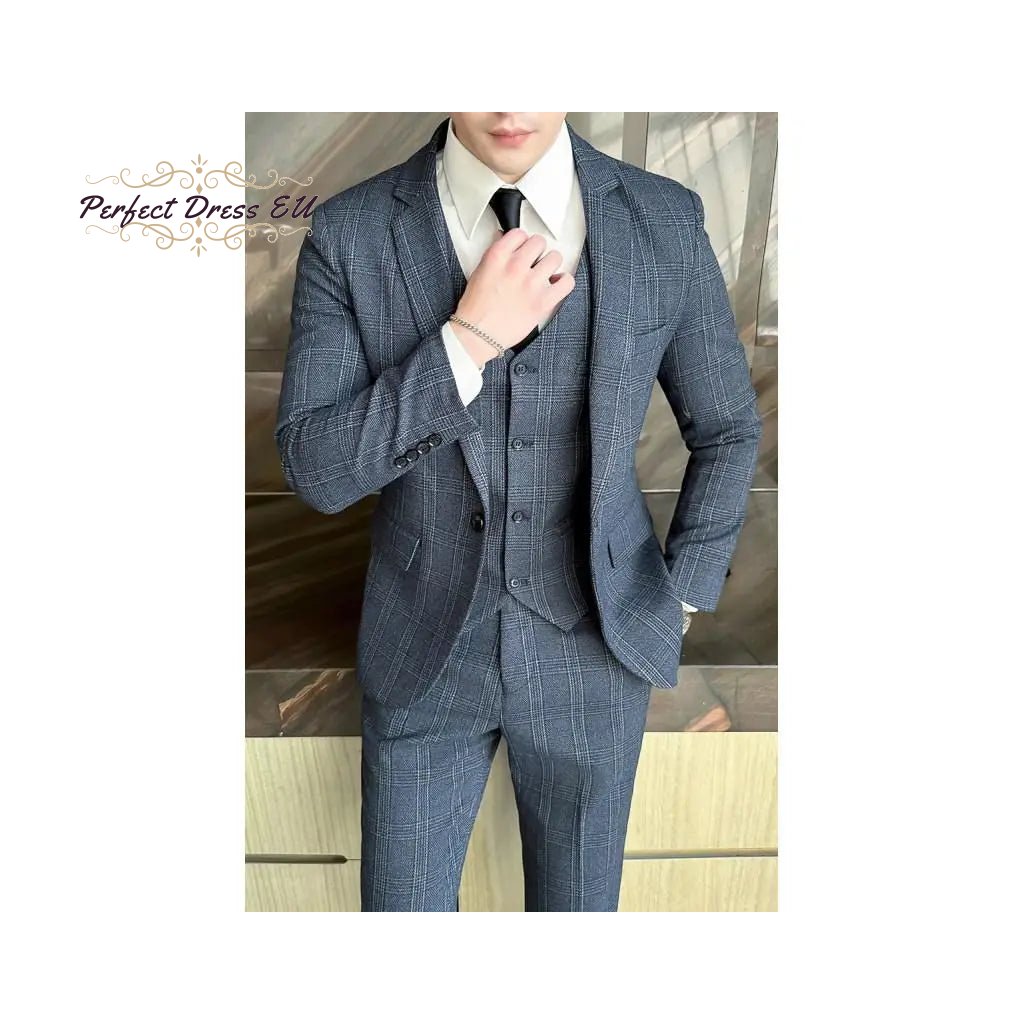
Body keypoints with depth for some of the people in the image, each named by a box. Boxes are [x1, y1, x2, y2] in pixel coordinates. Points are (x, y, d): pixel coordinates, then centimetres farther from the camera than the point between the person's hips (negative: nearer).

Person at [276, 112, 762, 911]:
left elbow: (728, 428, 4)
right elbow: (313, 470, -14)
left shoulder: (666, 221, -7)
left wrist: (679, 599, 2)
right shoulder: (349, 234, -9)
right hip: (425, 652, 0)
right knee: (404, 900, 18)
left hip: (594, 650, 1)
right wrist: (467, 340, -24)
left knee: (577, 899, 21)